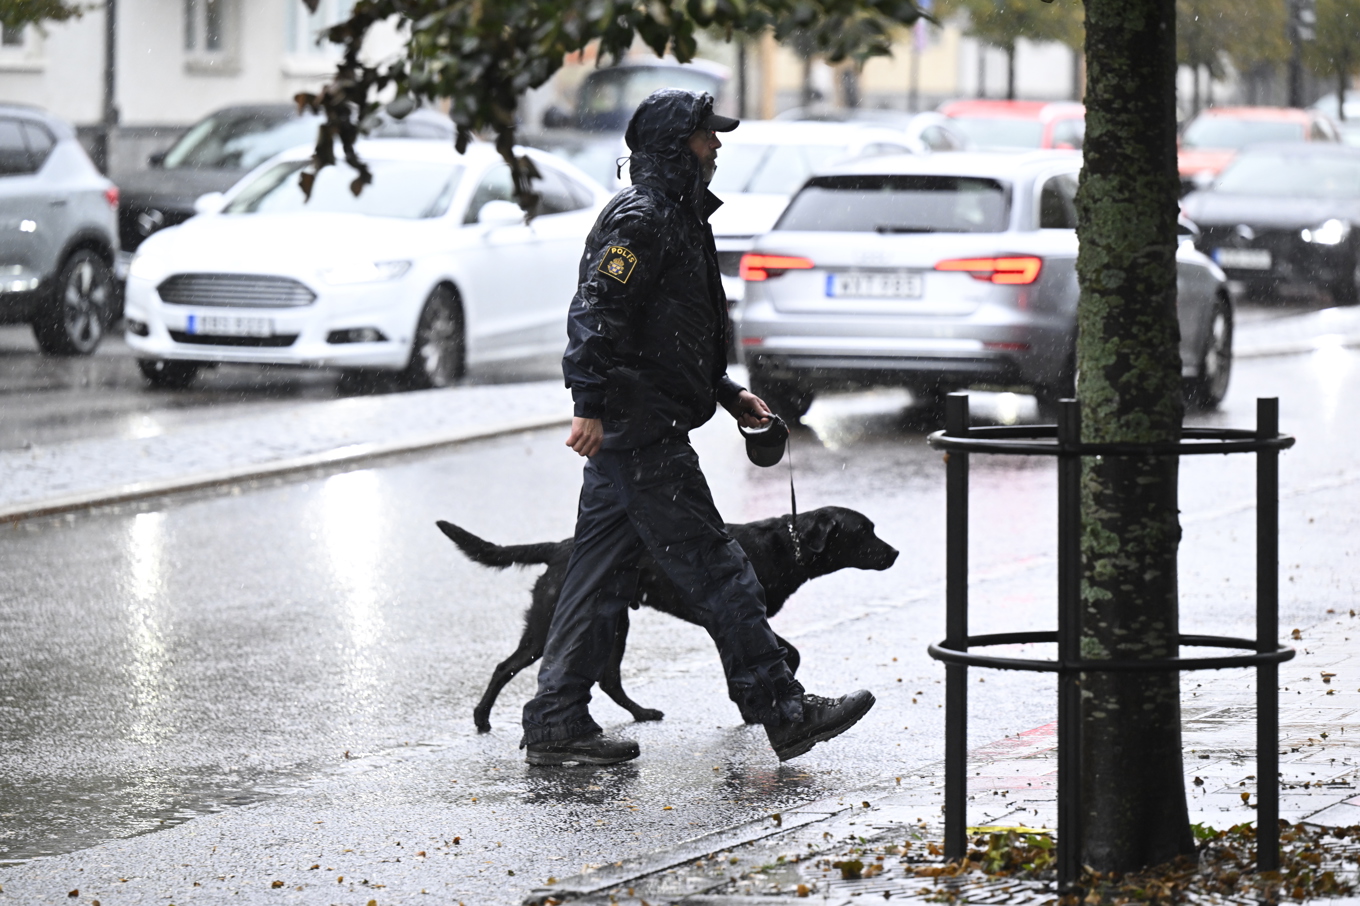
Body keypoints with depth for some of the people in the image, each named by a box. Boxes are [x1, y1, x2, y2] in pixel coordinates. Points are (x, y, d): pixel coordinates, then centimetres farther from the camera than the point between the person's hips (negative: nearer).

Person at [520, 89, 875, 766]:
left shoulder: (675, 216, 21)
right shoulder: (639, 219, -12)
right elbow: (594, 312, -21)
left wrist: (726, 393, 25)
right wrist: (590, 404, -28)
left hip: (628, 433, 11)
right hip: (641, 431, -11)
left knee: (599, 576, 9)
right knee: (715, 569, -7)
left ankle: (556, 724, 10)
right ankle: (784, 713, -3)